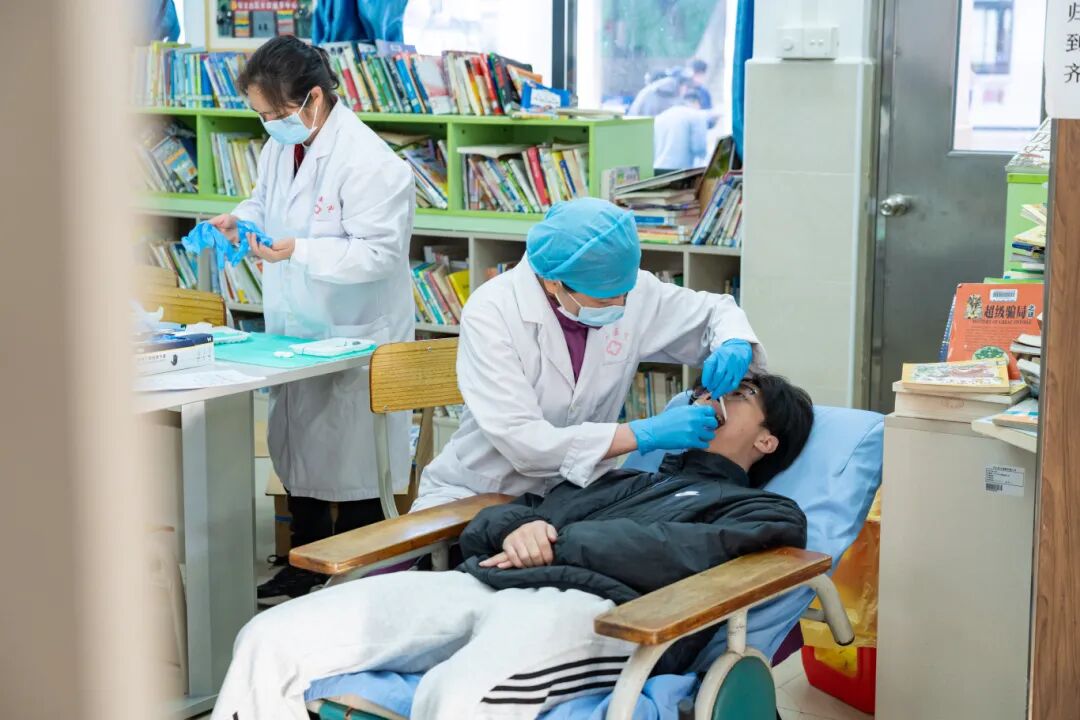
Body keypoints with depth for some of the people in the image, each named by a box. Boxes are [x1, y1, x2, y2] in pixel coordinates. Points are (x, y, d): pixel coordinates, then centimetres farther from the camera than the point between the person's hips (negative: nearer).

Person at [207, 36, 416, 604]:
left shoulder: (367, 162, -22)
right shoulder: (281, 146, 4)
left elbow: (379, 253, -25)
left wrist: (298, 252, -31)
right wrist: (241, 218, -1)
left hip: (354, 337, -8)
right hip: (295, 327, 8)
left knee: (349, 461, 1)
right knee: (297, 450, 18)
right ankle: (305, 564, 34)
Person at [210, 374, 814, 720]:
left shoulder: (764, 512, 20)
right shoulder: (622, 480, 37)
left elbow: (686, 552, -3)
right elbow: (488, 524, 28)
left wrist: (559, 542, 1)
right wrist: (522, 527, 5)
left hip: (596, 608, -6)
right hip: (483, 585, 6)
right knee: (271, 642, -16)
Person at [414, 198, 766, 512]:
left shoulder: (630, 290, -8)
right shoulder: (490, 312, -21)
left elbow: (714, 310, 10)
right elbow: (521, 441, -29)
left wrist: (734, 344, -14)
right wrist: (644, 434, -31)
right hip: (474, 499, -3)